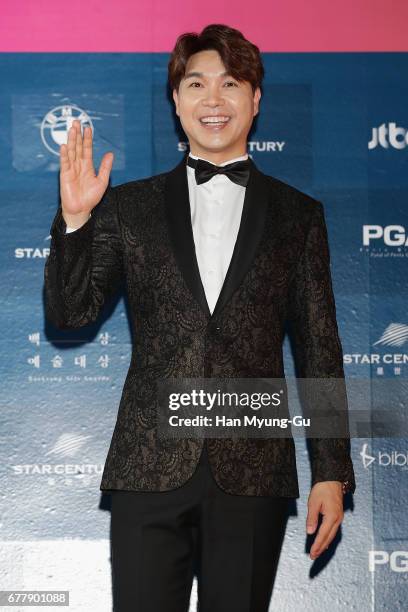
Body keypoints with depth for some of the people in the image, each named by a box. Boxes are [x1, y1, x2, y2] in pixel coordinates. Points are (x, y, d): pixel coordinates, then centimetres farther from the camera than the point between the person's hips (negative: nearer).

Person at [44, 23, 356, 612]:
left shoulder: (299, 215, 9)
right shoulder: (129, 207, 9)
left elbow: (319, 350, 8)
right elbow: (72, 313, 4)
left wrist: (332, 472, 4)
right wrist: (74, 219, -10)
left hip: (253, 474, 0)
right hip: (151, 468, 0)